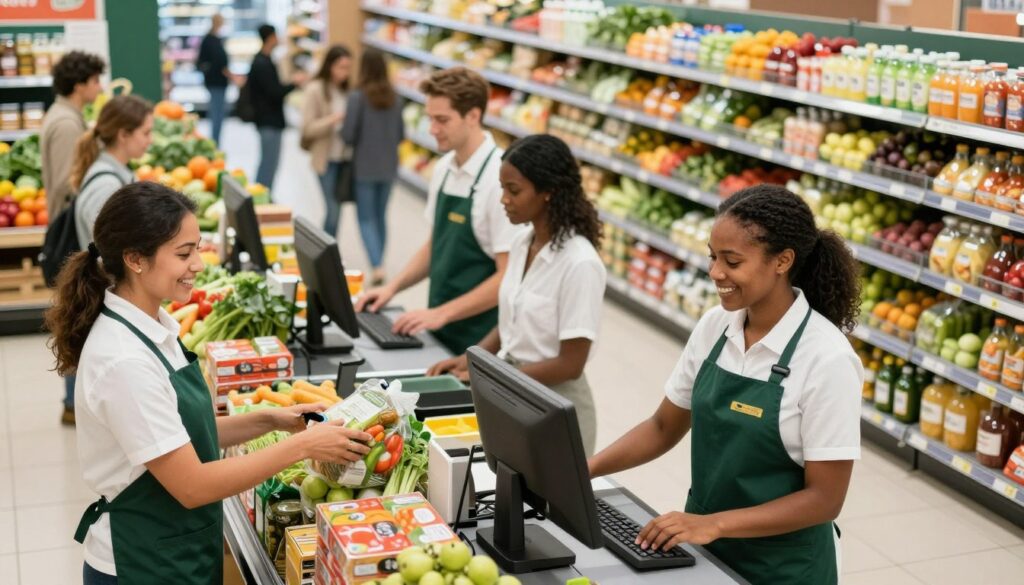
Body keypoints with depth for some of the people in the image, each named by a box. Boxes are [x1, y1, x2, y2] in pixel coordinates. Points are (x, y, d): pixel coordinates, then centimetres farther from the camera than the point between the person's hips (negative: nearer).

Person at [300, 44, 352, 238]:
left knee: (336, 208, 8)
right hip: (327, 158, -5)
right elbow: (307, 128, -9)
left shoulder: (347, 89, 7)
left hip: (346, 156, 5)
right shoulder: (315, 90, -7)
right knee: (333, 210, -9)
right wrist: (333, 120, -23)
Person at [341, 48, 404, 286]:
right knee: (381, 216, 17)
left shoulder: (358, 97, -14)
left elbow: (348, 135, -13)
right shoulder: (394, 98, -2)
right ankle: (377, 263, 25)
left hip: (365, 167, -4)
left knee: (366, 218, 2)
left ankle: (377, 265, -14)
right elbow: (401, 134, 5)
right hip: (388, 167, 4)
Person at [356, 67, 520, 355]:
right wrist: (394, 287, 4)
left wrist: (441, 314, -20)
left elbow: (508, 277, -19)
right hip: (441, 330, 6)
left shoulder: (499, 178, -18)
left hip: (480, 340, -6)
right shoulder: (444, 169, 4)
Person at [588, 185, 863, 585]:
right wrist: (587, 469, -7)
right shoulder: (713, 327, -4)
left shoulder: (827, 359, -20)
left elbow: (824, 498, -18)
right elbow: (665, 427, 7)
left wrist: (715, 523, -25)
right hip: (705, 548, 5)